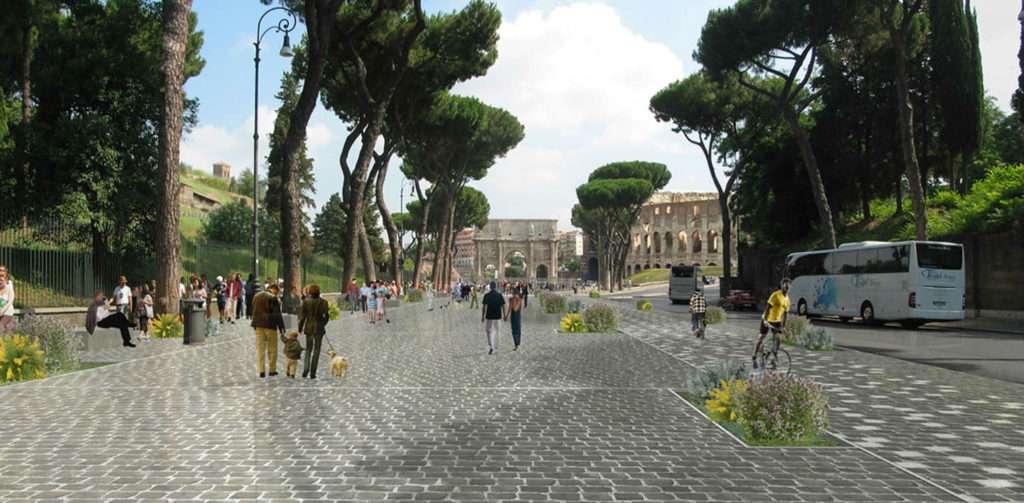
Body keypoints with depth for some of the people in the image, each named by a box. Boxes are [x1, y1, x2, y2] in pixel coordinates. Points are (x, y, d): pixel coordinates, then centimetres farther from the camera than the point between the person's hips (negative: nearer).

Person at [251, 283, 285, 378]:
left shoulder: (256, 296, 9)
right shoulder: (274, 298, -12)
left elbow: (254, 312, 15)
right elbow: (278, 315, -12)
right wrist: (281, 328, -6)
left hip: (259, 326, 5)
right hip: (270, 326, -5)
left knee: (260, 348, 7)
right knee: (272, 349, 7)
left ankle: (261, 370, 5)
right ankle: (272, 370, 13)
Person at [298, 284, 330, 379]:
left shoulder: (306, 301, -6)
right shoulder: (323, 302, -7)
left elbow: (302, 315, -4)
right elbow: (326, 316, -5)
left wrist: (300, 327, 7)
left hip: (308, 328, 1)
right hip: (319, 328, -1)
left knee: (308, 349, 16)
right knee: (316, 350, 8)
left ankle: (305, 370, 1)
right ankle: (312, 373, 5)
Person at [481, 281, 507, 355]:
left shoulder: (486, 296, -8)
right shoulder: (499, 295, -2)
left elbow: (484, 307, -10)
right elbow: (503, 306, 0)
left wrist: (482, 316, -4)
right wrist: (504, 315, 10)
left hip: (489, 316, -2)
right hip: (497, 316, 2)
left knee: (487, 330, 12)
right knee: (495, 331, 15)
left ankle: (490, 346, -4)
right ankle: (495, 348, 21)